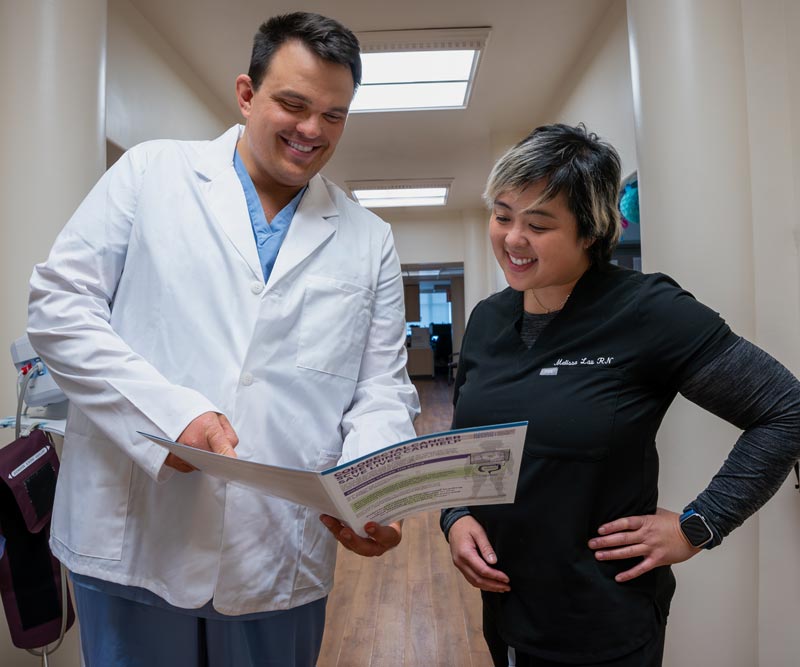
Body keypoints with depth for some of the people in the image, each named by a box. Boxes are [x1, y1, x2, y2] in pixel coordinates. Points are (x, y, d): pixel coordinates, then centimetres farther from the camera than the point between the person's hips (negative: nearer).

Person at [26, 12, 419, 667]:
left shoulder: (369, 241, 5)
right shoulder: (151, 172, 2)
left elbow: (383, 392, 3)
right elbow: (60, 304, -3)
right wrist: (170, 413, -18)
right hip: (135, 540, 0)